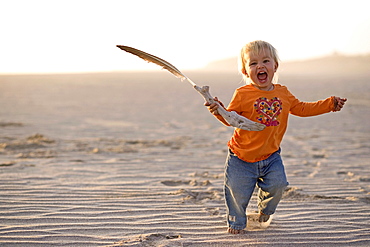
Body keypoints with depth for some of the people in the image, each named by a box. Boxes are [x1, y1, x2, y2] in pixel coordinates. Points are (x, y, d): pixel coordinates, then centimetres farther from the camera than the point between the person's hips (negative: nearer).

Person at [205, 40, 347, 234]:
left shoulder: (283, 93, 4)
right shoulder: (242, 94, -12)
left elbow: (301, 108, 16)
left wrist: (330, 104, 13)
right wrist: (219, 111, -31)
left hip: (270, 156, 3)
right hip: (242, 158, -3)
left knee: (277, 185, -6)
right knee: (237, 193, 0)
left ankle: (265, 210, 29)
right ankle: (237, 222, 30)